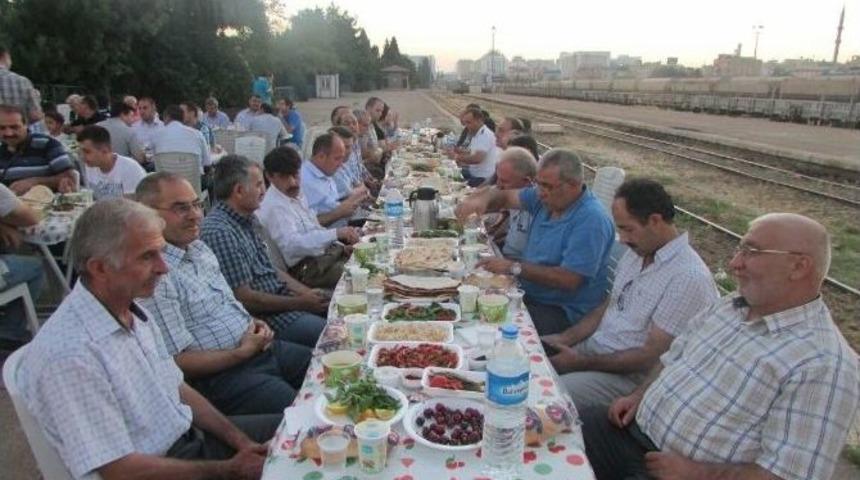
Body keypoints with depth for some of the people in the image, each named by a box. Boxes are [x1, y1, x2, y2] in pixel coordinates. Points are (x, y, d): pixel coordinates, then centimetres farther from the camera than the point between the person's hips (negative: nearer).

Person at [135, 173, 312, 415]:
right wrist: (242, 353, -16)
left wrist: (252, 322, 3)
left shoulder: (199, 247, 10)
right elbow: (177, 361, -18)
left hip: (259, 346, 9)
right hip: (220, 375, -9)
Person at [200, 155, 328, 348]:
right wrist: (301, 303, -13)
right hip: (263, 316, -10)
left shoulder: (247, 220, 11)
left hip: (282, 297, 10)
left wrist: (308, 293, 4)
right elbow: (244, 298, -19)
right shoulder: (218, 232, -19)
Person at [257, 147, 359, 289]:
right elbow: (292, 244, -29)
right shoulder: (274, 206, -15)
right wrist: (336, 233, -35)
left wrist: (342, 246, 8)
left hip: (326, 252, 9)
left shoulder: (296, 194, 14)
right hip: (306, 268, -9)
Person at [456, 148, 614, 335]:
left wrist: (514, 267, -24)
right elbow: (506, 196, 10)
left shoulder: (592, 220, -23)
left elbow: (569, 280, -28)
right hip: (528, 293, 8)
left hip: (562, 311, -8)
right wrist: (481, 199, -14)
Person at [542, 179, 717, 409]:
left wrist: (582, 362, -18)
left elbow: (651, 357, -21)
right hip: (593, 346, 8)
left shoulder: (689, 278, -22)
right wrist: (564, 338, 1)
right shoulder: (637, 252, 5)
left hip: (630, 375, -8)